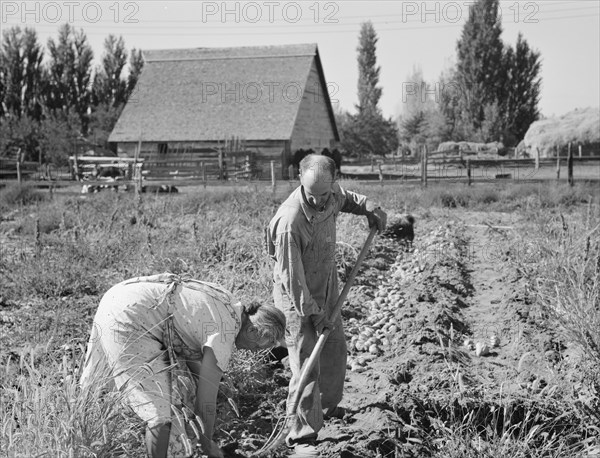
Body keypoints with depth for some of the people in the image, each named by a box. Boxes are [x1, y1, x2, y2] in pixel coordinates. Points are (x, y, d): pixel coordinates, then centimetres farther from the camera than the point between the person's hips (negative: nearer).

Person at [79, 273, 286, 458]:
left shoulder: (228, 305, 11)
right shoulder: (224, 335, -15)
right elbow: (207, 399, -9)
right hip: (127, 320, -10)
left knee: (183, 388, 19)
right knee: (162, 407, -6)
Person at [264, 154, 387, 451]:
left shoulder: (331, 192, -12)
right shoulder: (290, 222, -34)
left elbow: (345, 198, 17)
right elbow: (292, 278, -26)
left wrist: (368, 208, 1)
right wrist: (314, 313, -20)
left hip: (327, 288, 8)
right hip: (297, 297, -8)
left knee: (335, 349, 22)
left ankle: (328, 405, 45)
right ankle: (301, 434, 6)